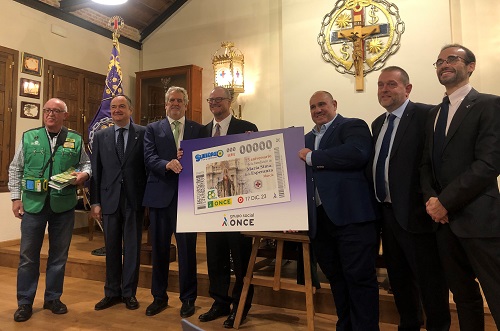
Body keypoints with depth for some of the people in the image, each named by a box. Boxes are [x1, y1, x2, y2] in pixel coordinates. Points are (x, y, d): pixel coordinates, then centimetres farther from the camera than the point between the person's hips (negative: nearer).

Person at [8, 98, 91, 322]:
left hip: (64, 204, 0)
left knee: (59, 254, 10)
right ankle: (24, 302, 21)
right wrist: (16, 197, 1)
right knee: (28, 255, 7)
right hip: (33, 203, 0)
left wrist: (84, 173, -13)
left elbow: (86, 163, 11)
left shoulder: (76, 140, 4)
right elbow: (15, 169, 7)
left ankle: (53, 298, 26)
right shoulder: (29, 137, 5)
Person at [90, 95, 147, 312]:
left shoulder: (143, 133, -1)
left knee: (132, 247, 7)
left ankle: (129, 293, 22)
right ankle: (112, 292, 26)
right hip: (109, 198, 2)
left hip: (134, 199, -2)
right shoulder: (100, 136, 8)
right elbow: (95, 170, 5)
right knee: (112, 248, 12)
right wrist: (95, 202, 0)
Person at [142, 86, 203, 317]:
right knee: (159, 248, 11)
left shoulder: (198, 130, 9)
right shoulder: (153, 129, 9)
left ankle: (188, 298, 21)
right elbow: (149, 157, -4)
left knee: (187, 248, 4)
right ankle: (159, 296, 28)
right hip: (160, 194, 1)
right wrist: (167, 164, -23)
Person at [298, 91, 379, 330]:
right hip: (319, 219, 7)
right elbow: (302, 174, 20)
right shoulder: (308, 138, 21)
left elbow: (358, 153, -21)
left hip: (351, 215, -7)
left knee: (359, 277, -1)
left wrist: (312, 157, -12)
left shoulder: (353, 126, 0)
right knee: (335, 277, 16)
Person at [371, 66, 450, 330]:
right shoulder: (378, 123, 13)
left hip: (415, 212, -8)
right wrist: (378, 204, 11)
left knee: (430, 279, 7)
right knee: (398, 278, 21)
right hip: (387, 213, 8)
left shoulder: (426, 115, -11)